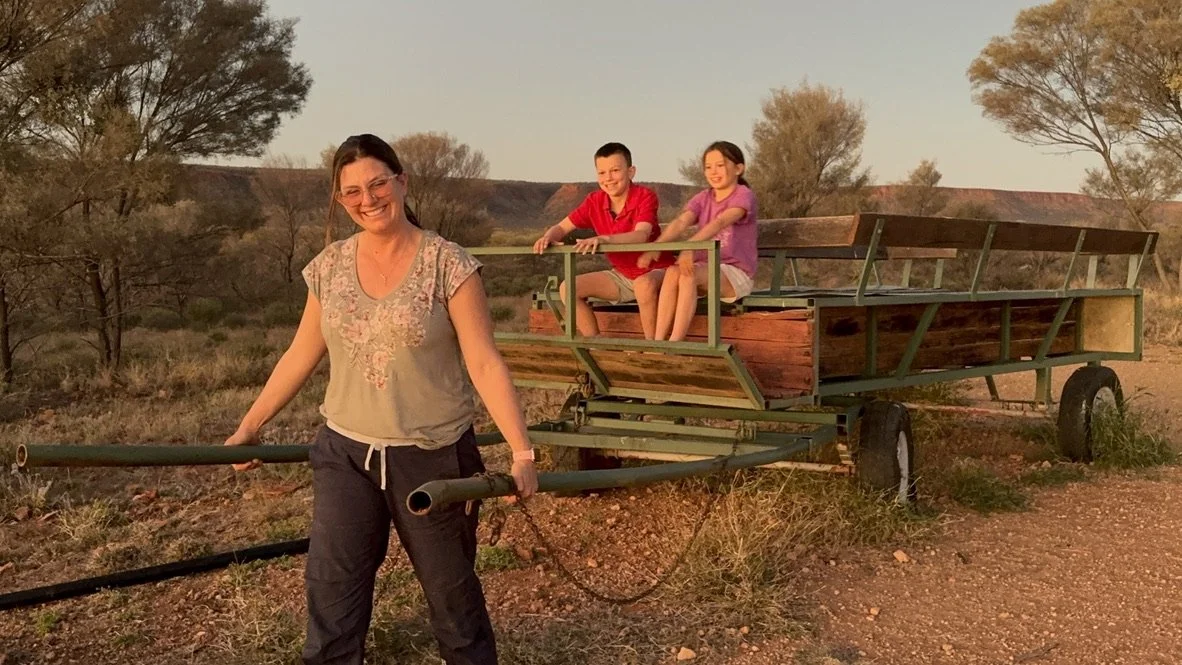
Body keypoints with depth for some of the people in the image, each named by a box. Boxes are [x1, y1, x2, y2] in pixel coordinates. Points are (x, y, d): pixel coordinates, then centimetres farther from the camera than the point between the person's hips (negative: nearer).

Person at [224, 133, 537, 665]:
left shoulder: (447, 263, -11)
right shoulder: (329, 267, 2)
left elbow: (484, 363, -13)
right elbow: (301, 356, 11)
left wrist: (521, 450, -20)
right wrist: (248, 428, 13)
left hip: (432, 456, -3)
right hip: (345, 454, 4)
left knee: (451, 591, 12)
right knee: (331, 600, 6)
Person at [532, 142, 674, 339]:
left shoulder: (645, 196, -18)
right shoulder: (594, 201, -3)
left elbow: (640, 236, -35)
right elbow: (562, 227, 2)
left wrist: (604, 239, -50)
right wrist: (548, 237, -23)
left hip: (655, 271, -6)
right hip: (621, 276, 6)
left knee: (644, 283, -41)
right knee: (568, 288, -8)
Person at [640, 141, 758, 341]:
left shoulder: (743, 196, -6)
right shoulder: (703, 198, 12)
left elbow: (719, 222, -25)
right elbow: (680, 223, -7)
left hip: (736, 274, -5)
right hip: (705, 270, 5)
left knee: (688, 274, -33)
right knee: (673, 271, -27)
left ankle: (675, 344, -35)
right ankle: (658, 341, -32)